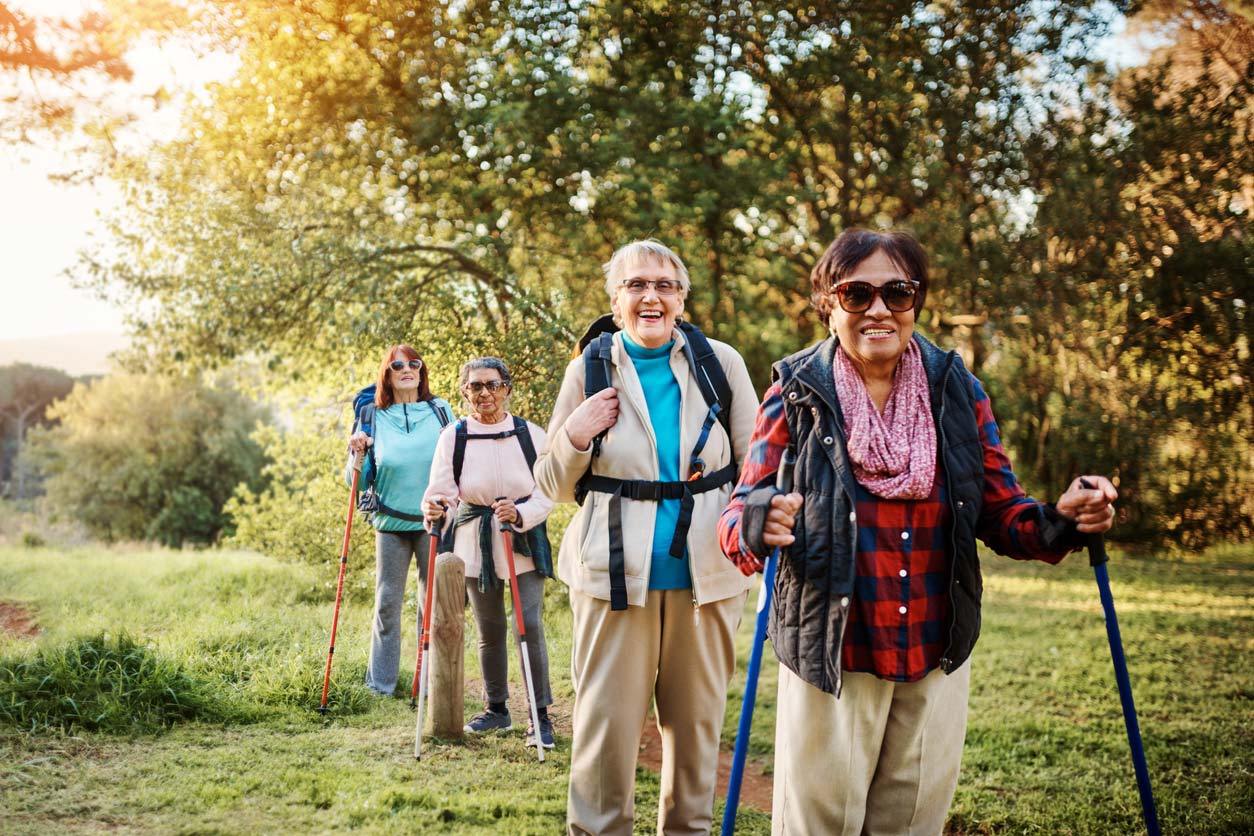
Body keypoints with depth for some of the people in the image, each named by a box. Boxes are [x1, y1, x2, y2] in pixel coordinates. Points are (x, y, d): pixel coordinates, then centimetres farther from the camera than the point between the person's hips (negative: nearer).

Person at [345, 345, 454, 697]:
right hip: (391, 523, 0)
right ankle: (380, 682, 15)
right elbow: (360, 483, 5)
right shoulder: (374, 418, 3)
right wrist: (357, 454, -13)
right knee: (387, 601, 5)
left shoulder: (441, 410, 3)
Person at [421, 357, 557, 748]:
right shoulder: (453, 437, -4)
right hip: (476, 543, 2)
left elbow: (547, 494, -4)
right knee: (489, 630, 13)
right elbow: (442, 490, -10)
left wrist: (521, 515, -22)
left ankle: (541, 715, 0)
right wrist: (434, 508, -33)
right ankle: (496, 709, 29)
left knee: (530, 625, -10)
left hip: (524, 542, -1)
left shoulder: (531, 435, -5)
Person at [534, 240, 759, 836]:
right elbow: (553, 485, 8)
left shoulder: (721, 363, 3)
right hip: (615, 573, -1)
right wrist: (574, 437, -11)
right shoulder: (590, 370, 3)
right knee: (605, 722, -1)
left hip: (706, 571, 1)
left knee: (698, 719, 12)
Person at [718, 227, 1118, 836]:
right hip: (830, 656, -3)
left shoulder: (958, 391, 2)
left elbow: (1002, 513, 5)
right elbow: (740, 512, -10)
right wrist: (756, 524, -34)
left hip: (938, 660, 3)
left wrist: (1060, 523, -16)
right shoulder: (798, 394, -5)